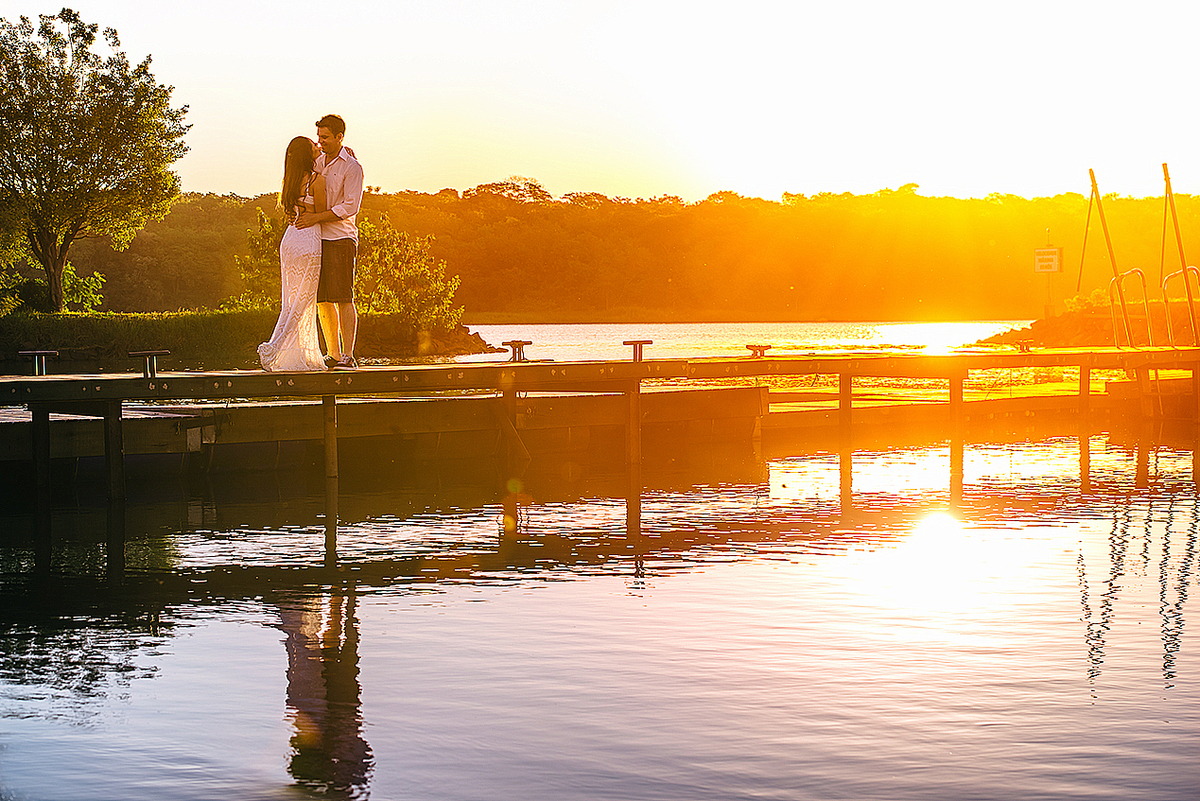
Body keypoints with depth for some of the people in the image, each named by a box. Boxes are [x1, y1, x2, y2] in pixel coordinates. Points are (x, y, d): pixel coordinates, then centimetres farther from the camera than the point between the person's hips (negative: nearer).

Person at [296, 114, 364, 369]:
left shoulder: (352, 167, -5)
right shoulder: (318, 162, 16)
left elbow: (350, 207, -13)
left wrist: (316, 217, -18)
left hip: (340, 238, -7)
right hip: (317, 239, 7)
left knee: (343, 299, -9)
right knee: (322, 300, 4)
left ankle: (348, 355, -9)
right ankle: (333, 355, 10)